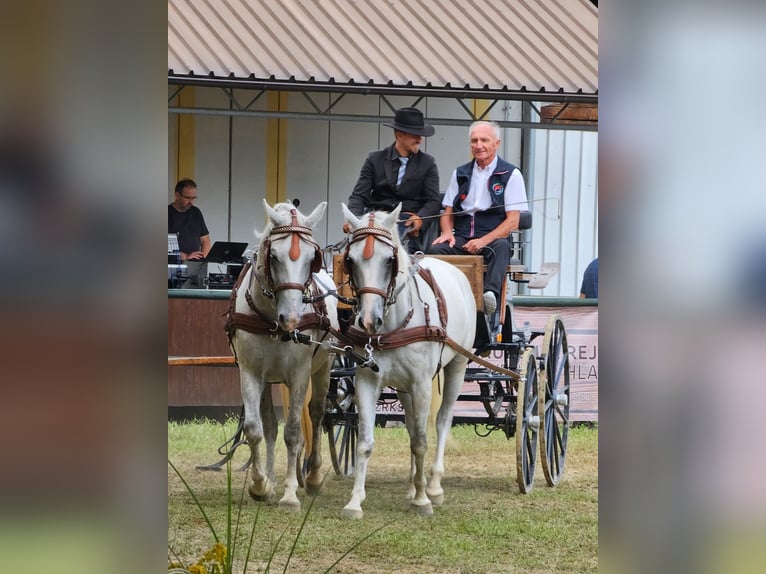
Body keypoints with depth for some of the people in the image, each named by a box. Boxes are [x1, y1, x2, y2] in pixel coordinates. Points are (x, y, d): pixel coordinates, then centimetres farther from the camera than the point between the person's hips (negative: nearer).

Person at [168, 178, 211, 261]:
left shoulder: (196, 213, 17)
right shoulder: (168, 213, -1)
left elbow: (205, 240, 19)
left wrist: (203, 258, 0)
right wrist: (185, 256, -18)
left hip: (195, 263, 4)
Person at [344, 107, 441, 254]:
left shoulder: (428, 163, 13)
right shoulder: (375, 159, 12)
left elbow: (432, 201, 6)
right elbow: (359, 196, 6)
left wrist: (420, 219, -17)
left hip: (410, 221, 0)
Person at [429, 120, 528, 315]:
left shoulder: (510, 174, 5)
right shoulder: (460, 174, 19)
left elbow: (512, 221, -2)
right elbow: (447, 212, 19)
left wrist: (483, 241, -16)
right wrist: (447, 232, -6)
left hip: (493, 239, -3)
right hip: (462, 239, 4)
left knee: (501, 247, -38)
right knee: (436, 250, -28)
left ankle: (491, 293, -59)